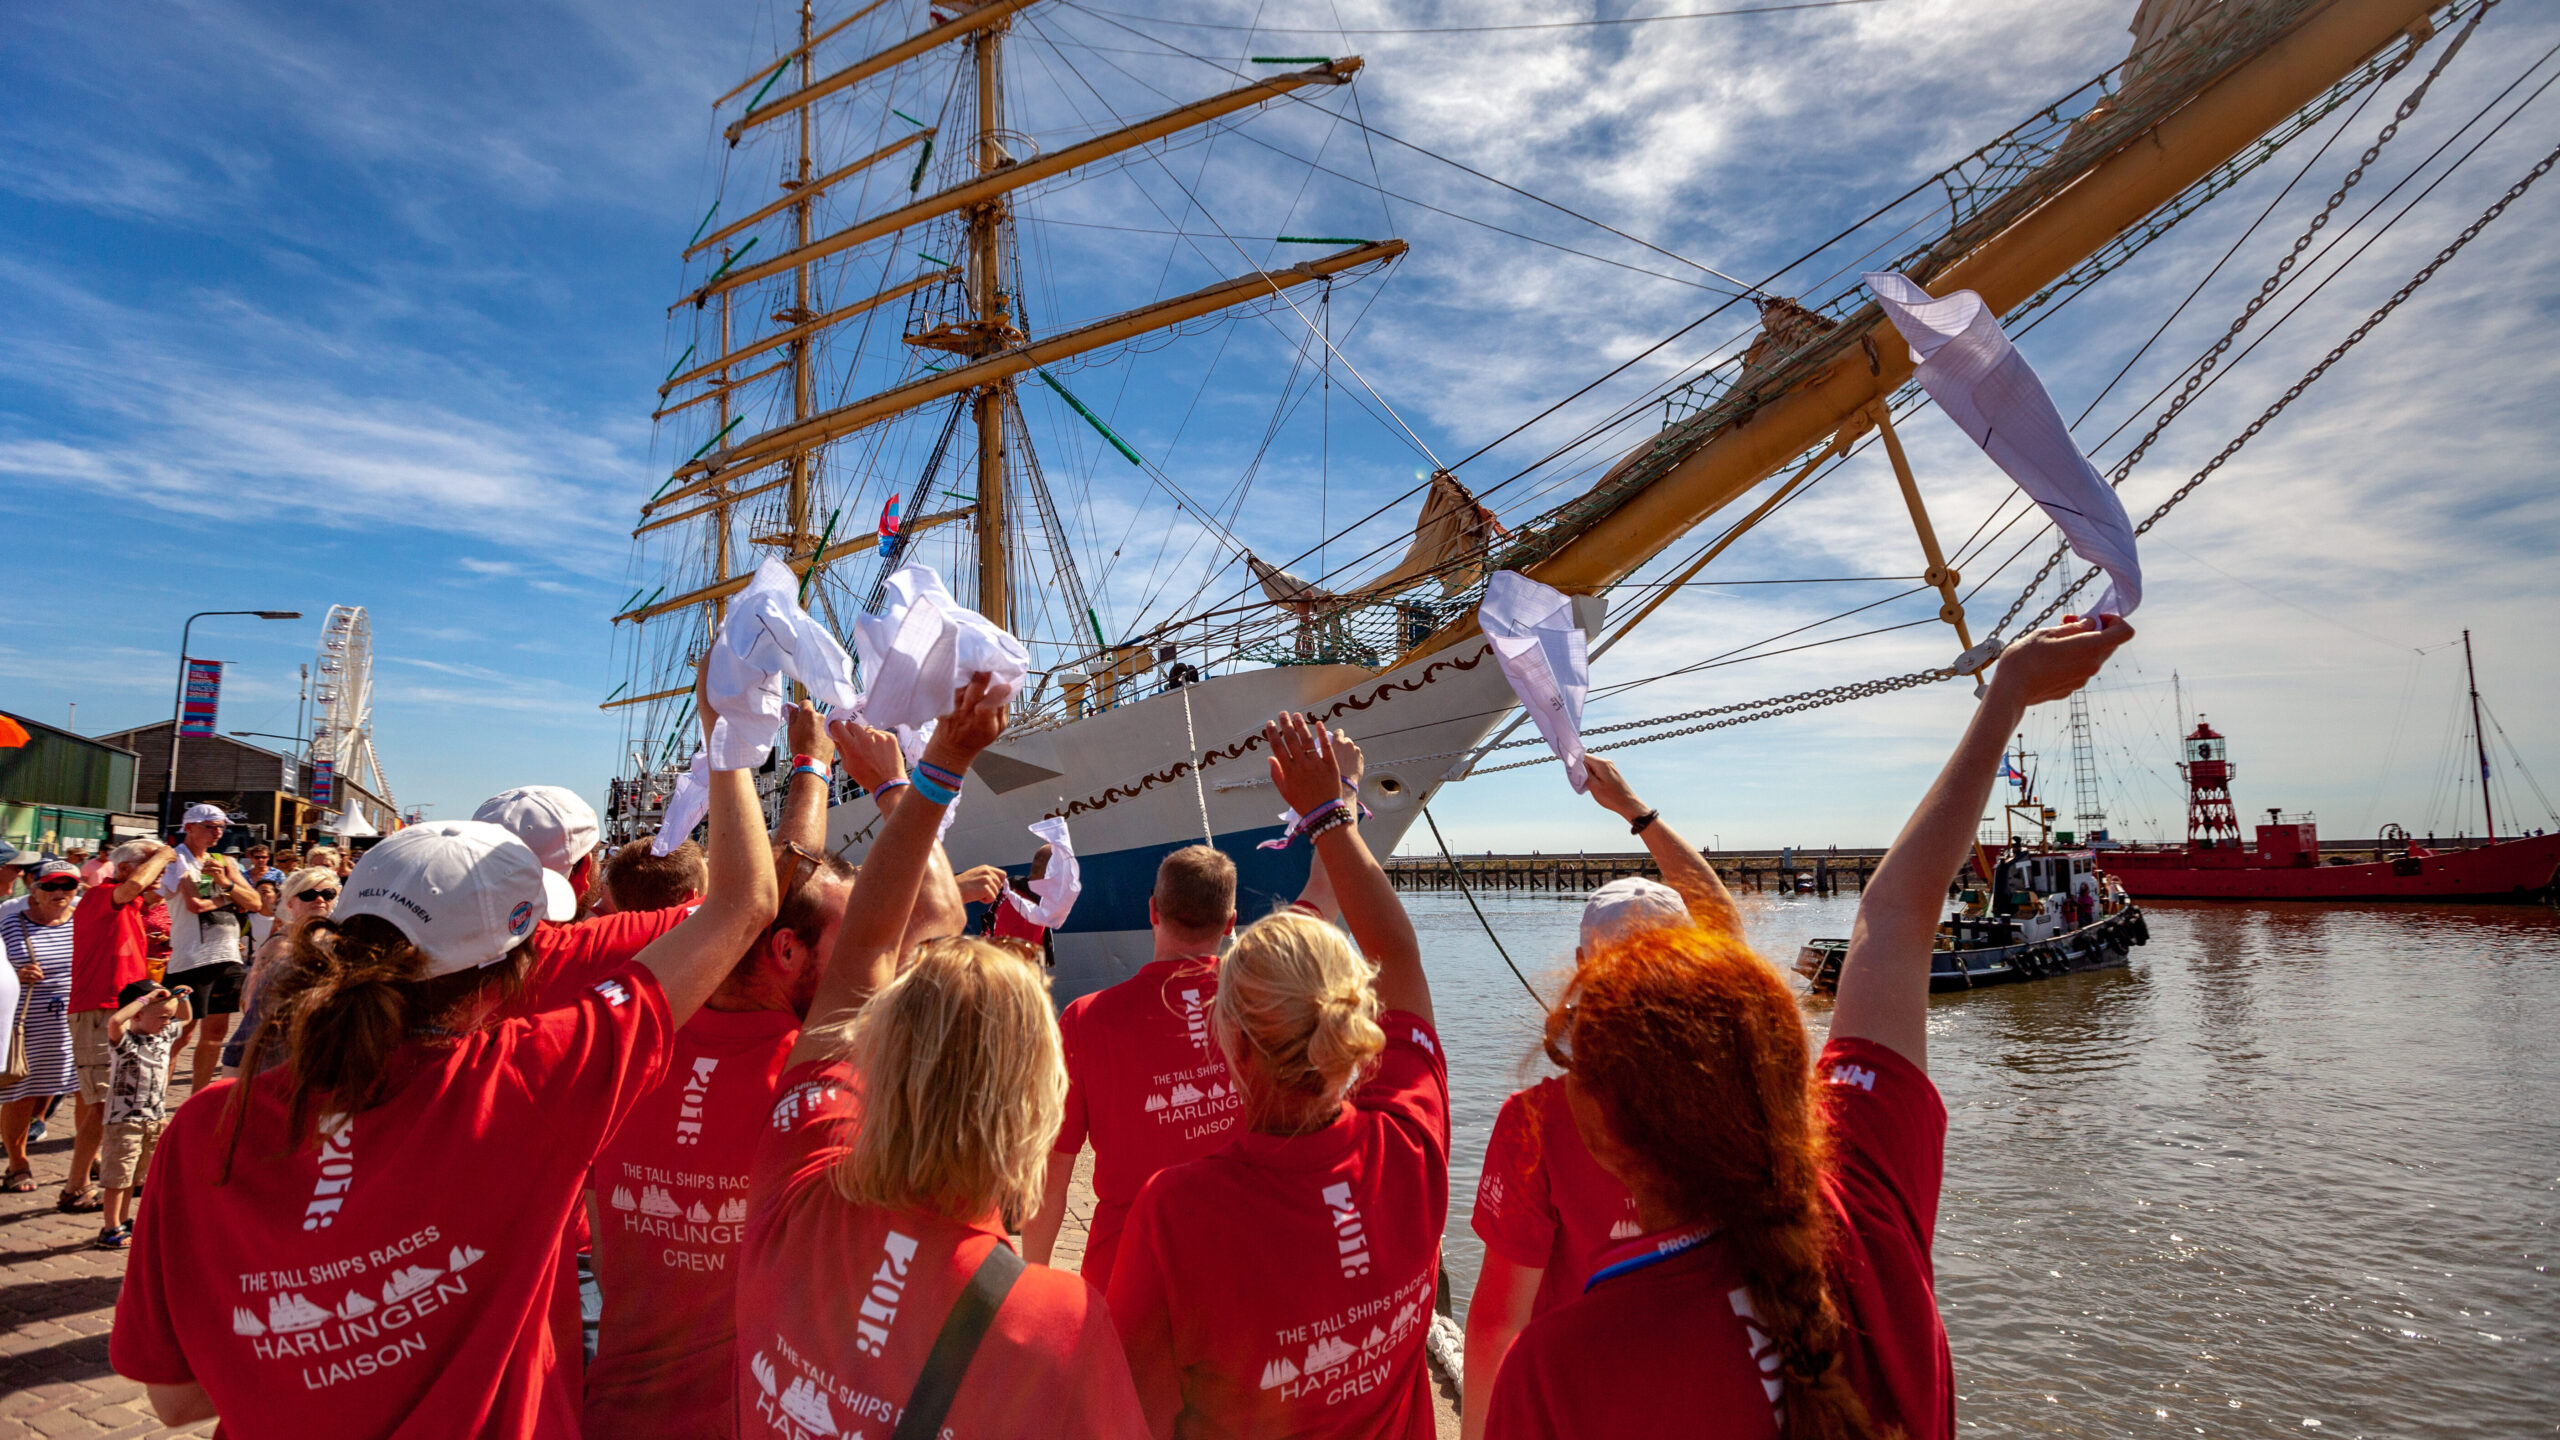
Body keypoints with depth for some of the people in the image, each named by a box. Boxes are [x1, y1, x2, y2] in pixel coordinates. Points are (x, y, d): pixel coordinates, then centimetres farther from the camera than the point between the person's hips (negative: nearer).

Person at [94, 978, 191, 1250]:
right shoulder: (125, 1041, -15)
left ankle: (121, 1223, 28)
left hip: (156, 1118, 7)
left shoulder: (165, 1035, 6)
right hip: (125, 1120, -7)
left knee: (136, 1176, 17)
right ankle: (110, 1229, 10)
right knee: (119, 1176, 0)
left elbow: (185, 1019, 25)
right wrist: (146, 998, -31)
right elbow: (115, 1020, -38)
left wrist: (181, 997, 8)